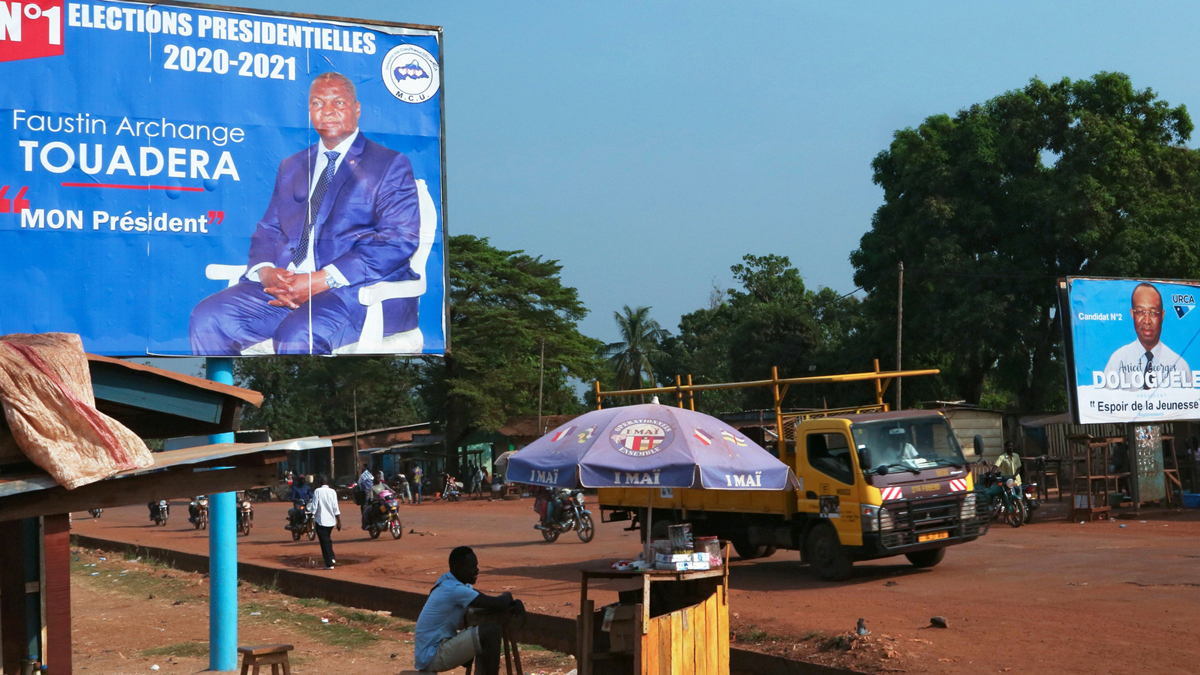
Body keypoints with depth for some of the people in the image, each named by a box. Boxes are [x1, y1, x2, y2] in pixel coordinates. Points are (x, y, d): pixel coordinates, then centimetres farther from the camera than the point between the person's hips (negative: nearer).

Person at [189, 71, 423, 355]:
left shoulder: (391, 165, 7)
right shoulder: (291, 167, 26)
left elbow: (400, 241, -7)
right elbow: (267, 231, 21)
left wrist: (322, 280, -16)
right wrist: (266, 272, -6)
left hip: (359, 289, -5)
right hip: (284, 284, 6)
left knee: (297, 335, -36)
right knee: (208, 318, -19)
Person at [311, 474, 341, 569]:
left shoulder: (318, 491, -6)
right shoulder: (332, 492, 3)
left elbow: (314, 507, -9)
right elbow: (336, 508, 1)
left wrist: (312, 519, -2)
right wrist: (339, 522, 4)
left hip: (321, 521, -4)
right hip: (331, 520, 4)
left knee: (324, 542, 1)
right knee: (328, 539, 24)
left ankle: (329, 564, 1)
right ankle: (332, 558, 12)